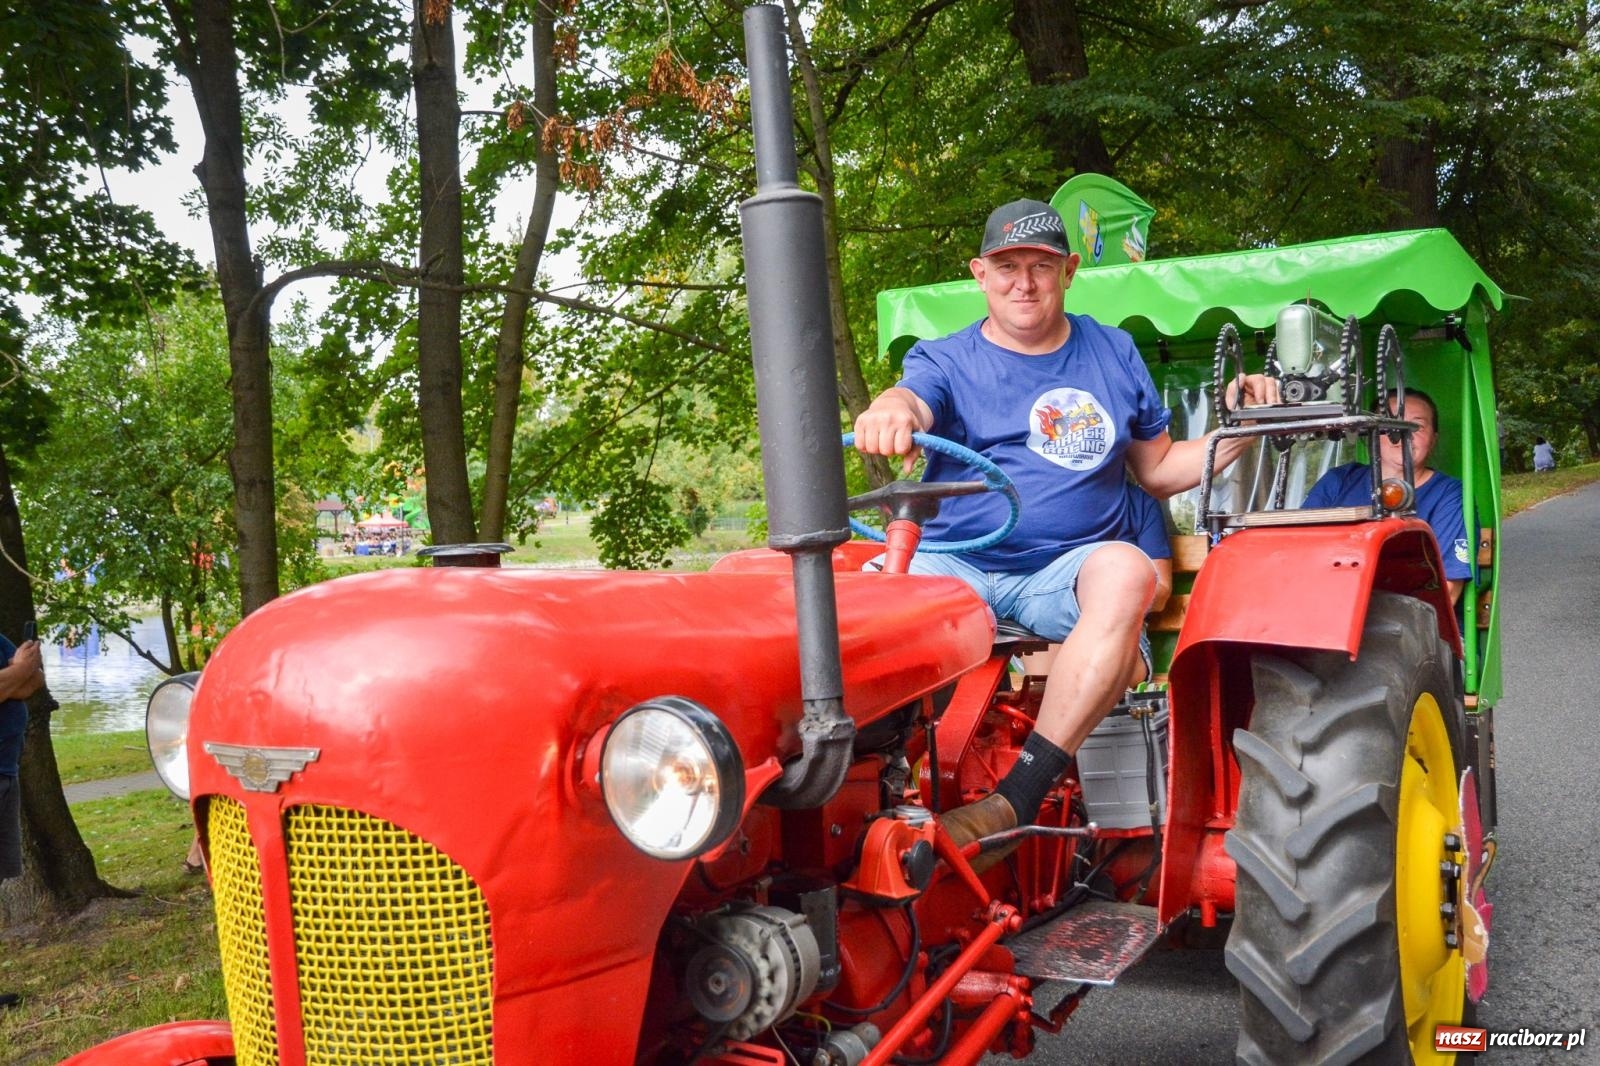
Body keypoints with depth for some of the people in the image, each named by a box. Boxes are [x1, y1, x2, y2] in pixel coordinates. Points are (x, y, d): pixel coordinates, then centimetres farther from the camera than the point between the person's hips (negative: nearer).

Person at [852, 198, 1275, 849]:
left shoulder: (1114, 354, 15)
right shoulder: (945, 359, 8)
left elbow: (1160, 470, 21)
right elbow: (912, 400, -17)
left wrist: (1238, 431, 3)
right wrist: (889, 412, -43)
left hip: (1066, 573, 1)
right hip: (955, 565, -1)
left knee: (1127, 571, -35)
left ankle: (1020, 794, -38)